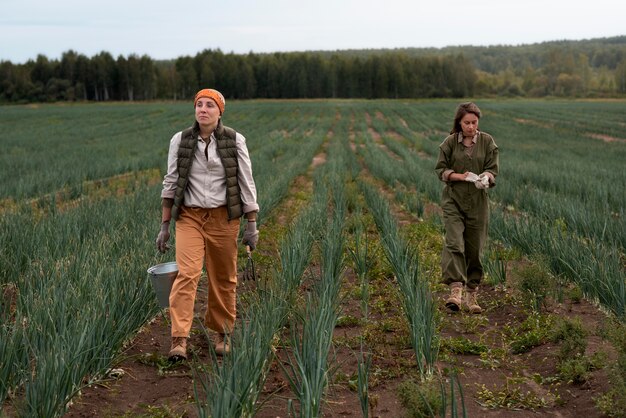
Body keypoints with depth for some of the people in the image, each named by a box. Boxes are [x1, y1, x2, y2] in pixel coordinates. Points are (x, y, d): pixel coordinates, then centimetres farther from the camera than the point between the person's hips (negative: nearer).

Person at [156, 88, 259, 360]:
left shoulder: (234, 141, -3)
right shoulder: (180, 141, 0)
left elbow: (246, 183, 0)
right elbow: (170, 184, 5)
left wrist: (252, 225, -3)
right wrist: (164, 225, 3)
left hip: (223, 217, 0)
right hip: (189, 216, 0)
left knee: (224, 278, 9)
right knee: (187, 274, -15)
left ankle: (222, 333, 27)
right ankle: (179, 340, -16)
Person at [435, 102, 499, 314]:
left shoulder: (487, 141, 1)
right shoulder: (450, 142, -1)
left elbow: (493, 169, 0)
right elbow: (440, 169, 1)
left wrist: (485, 178, -23)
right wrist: (460, 176, -16)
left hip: (477, 202, 2)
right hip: (453, 200, -1)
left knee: (475, 249, 7)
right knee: (454, 243, -17)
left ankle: (471, 294, 19)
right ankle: (455, 289, -24)